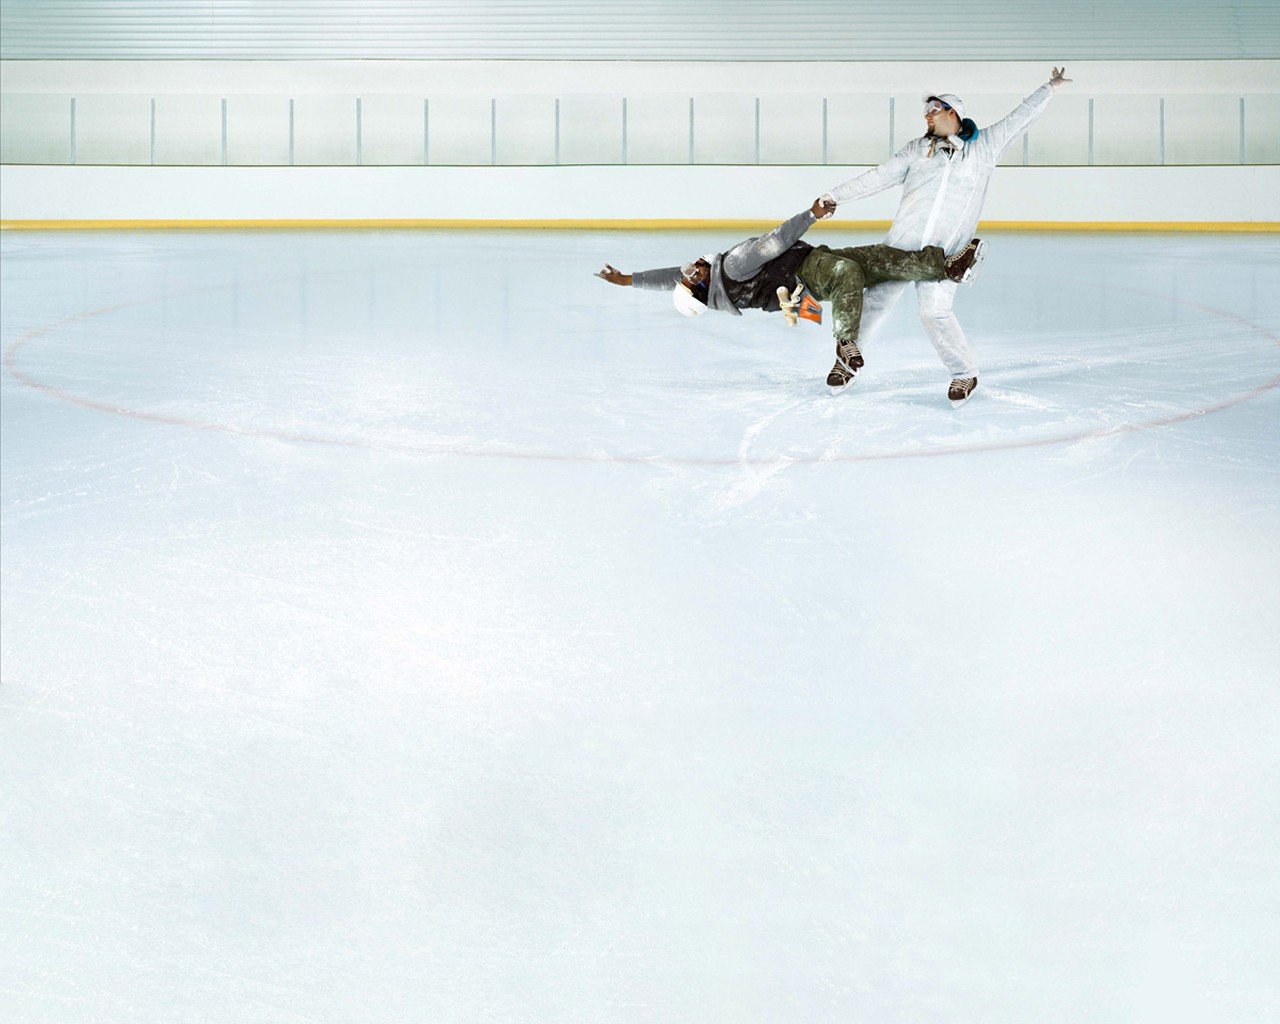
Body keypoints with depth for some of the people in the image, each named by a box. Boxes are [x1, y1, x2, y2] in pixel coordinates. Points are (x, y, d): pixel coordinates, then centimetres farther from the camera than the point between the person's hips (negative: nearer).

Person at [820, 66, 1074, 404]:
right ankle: (848, 357, 24)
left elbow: (1019, 118, 16)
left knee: (935, 311, -17)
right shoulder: (917, 149, 15)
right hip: (901, 245, 2)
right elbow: (878, 177, 16)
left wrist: (1050, 88, 16)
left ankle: (965, 373, 0)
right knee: (875, 301, 1)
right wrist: (835, 196, 13)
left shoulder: (983, 147, 13)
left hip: (944, 255, -2)